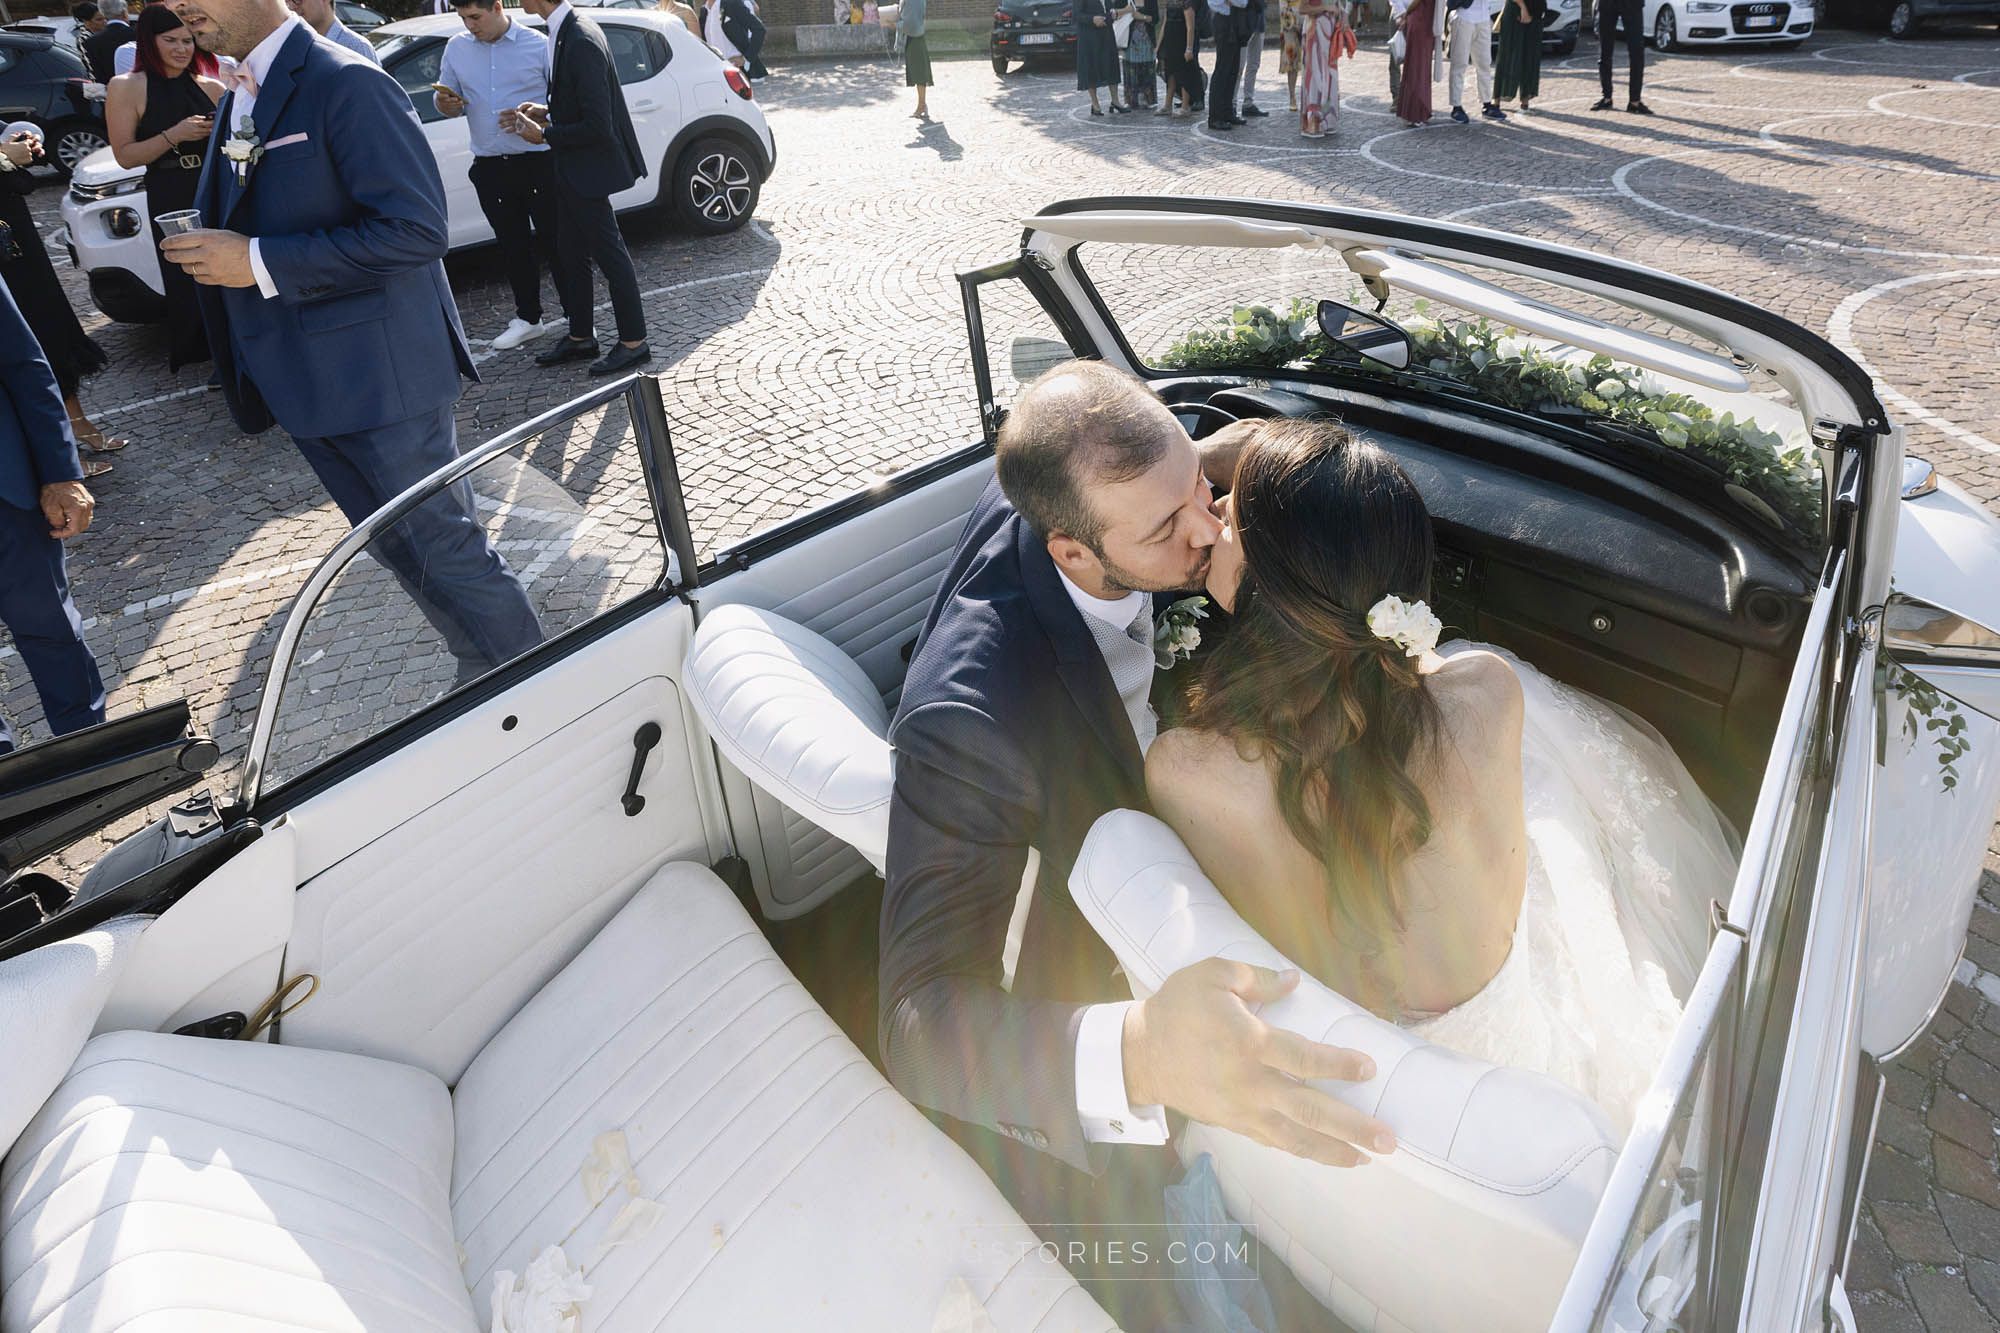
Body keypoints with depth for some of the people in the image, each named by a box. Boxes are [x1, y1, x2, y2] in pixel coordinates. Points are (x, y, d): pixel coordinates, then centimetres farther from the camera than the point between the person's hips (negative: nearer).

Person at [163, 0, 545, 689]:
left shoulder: (345, 84, -14)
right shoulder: (236, 102, 15)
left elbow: (417, 230, -23)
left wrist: (259, 262, -21)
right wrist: (209, 250, 4)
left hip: (381, 377, -9)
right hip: (304, 381, 9)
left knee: (445, 547, -3)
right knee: (400, 549, 16)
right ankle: (482, 678, 30)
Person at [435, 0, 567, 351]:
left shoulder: (539, 45, -1)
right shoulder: (456, 48, 11)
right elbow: (445, 94, 17)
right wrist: (443, 102, -7)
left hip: (539, 162, -4)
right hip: (490, 167, 4)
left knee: (554, 240, -2)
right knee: (513, 245, 10)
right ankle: (528, 317, 21)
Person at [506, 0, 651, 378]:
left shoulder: (581, 42, -23)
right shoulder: (564, 31, 6)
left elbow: (597, 125, -24)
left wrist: (543, 134, -15)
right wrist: (547, 110, 3)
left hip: (589, 169, -10)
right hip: (571, 170, 10)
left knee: (609, 252, 1)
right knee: (570, 255, 16)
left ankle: (634, 342, 13)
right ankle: (580, 337, 29)